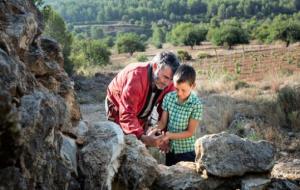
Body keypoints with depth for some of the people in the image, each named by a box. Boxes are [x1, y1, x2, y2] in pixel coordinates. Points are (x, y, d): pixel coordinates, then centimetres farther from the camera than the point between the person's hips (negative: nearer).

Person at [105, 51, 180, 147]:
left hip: (141, 115, 5)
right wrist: (143, 137, -59)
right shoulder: (136, 76, -40)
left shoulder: (168, 83, -23)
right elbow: (127, 114, -45)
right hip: (118, 110, -5)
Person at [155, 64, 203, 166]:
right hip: (169, 149, 4)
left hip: (186, 151, -4)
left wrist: (170, 135, -26)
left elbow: (190, 132, -15)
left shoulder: (196, 104, -19)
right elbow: (163, 121, -3)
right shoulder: (168, 97, -8)